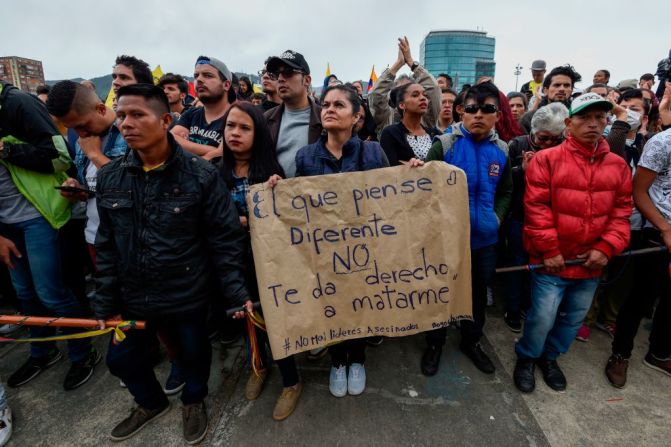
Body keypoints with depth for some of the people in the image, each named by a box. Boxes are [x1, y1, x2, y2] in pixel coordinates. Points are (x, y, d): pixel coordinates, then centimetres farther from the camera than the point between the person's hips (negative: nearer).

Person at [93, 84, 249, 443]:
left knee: (193, 354, 17)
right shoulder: (109, 177, -2)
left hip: (188, 296, -4)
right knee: (121, 358, 22)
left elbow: (226, 239, -14)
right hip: (133, 297, 5)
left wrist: (236, 292, -16)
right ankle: (151, 403, 54)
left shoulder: (201, 175, -16)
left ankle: (194, 402, 51)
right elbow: (107, 245, 4)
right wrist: (106, 302, 6)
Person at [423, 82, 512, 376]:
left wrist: (497, 217, 0)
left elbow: (506, 192, 13)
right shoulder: (444, 144, -9)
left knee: (478, 293, 18)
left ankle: (471, 341, 41)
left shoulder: (501, 150, 4)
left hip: (485, 238, 4)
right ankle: (434, 344, 32)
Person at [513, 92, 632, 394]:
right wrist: (549, 250, -15)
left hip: (592, 262, 5)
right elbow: (536, 209, -13)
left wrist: (606, 248, -6)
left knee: (574, 319, 18)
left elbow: (621, 212, 6)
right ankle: (526, 358, 28)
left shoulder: (618, 165, 5)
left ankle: (549, 357, 41)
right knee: (543, 318, 1)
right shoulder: (546, 159, -9)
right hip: (552, 261, -5)